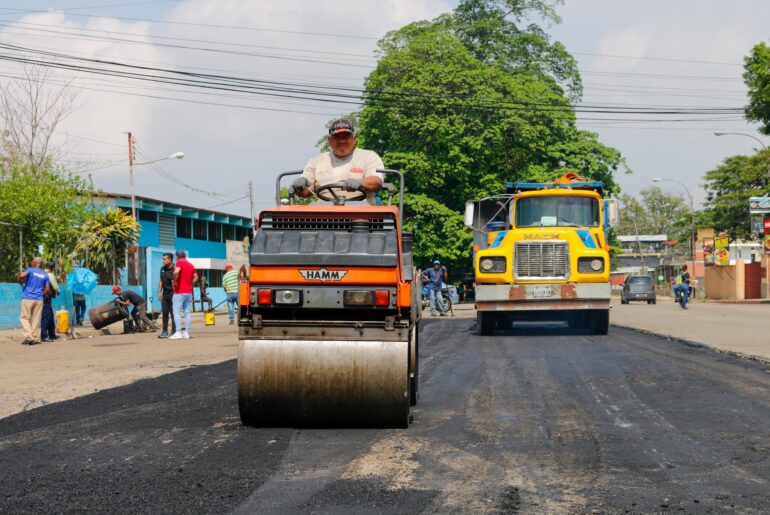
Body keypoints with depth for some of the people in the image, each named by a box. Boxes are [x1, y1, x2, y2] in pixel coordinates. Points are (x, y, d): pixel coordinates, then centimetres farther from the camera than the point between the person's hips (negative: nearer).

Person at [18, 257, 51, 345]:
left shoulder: (30, 270, -1)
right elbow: (47, 289, 5)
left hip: (27, 298, -3)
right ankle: (34, 338, 5)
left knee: (25, 318, 1)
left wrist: (21, 282, 0)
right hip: (39, 299, 4)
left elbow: (22, 275, -21)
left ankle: (28, 336, -14)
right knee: (36, 319, 7)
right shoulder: (45, 275, 10)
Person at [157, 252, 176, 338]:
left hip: (172, 293, -7)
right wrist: (159, 292, 13)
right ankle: (164, 331, 14)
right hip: (165, 293, 7)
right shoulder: (162, 269, 12)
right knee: (164, 312, 8)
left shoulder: (174, 269, -11)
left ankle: (173, 331, 2)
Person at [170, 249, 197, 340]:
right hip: (188, 292, 7)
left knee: (176, 312, -5)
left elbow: (176, 272, -29)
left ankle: (178, 332, -13)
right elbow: (195, 277, 20)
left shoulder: (179, 263, -9)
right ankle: (186, 332, 7)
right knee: (187, 312, 8)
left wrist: (175, 281, -15)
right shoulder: (190, 265, 12)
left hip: (179, 292, -7)